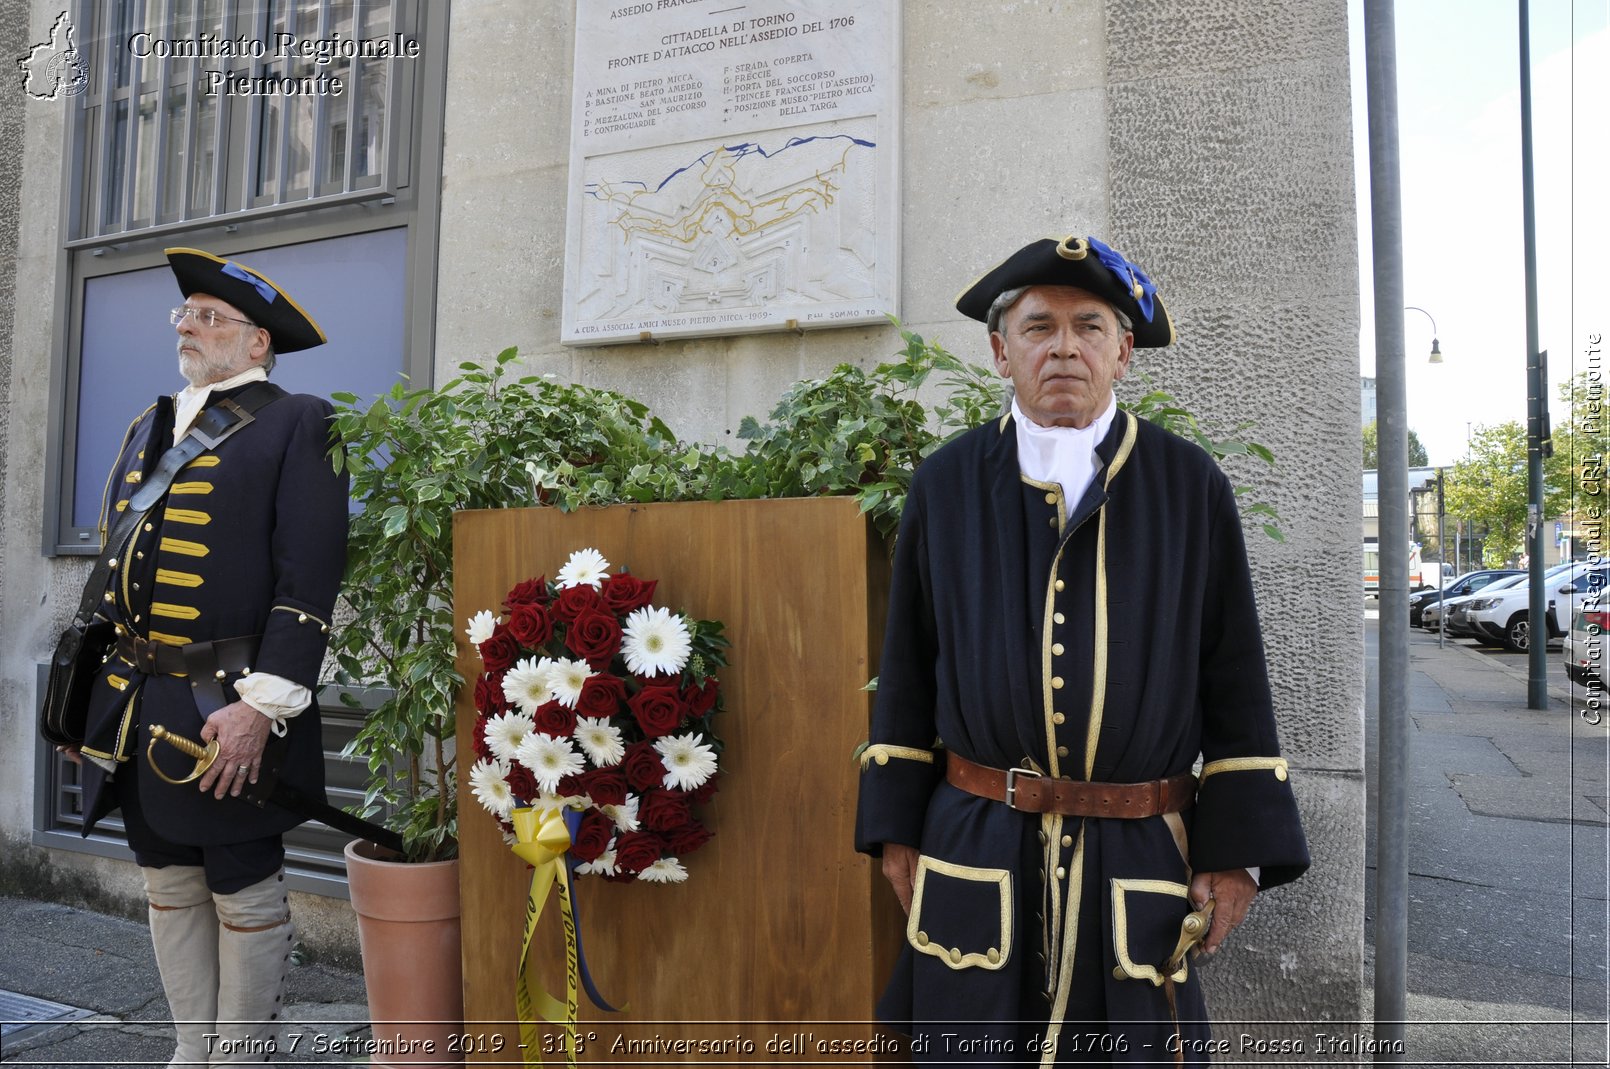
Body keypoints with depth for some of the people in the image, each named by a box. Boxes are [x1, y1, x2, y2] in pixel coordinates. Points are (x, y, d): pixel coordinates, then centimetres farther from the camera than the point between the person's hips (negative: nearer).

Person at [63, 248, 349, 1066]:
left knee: (244, 892, 6)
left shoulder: (296, 425, -6)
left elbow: (309, 581, -15)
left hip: (227, 712, -7)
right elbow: (117, 563, 20)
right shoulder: (149, 428, 17)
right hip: (137, 708, 7)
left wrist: (262, 706, -20)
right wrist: (90, 691, 17)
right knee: (170, 884, 16)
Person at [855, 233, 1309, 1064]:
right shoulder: (945, 486, 2)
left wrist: (1238, 851, -1)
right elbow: (906, 667, 5)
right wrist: (896, 829, 4)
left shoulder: (1192, 487, 1)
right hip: (976, 859, 1)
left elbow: (1234, 676, 2)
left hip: (1142, 869, 0)